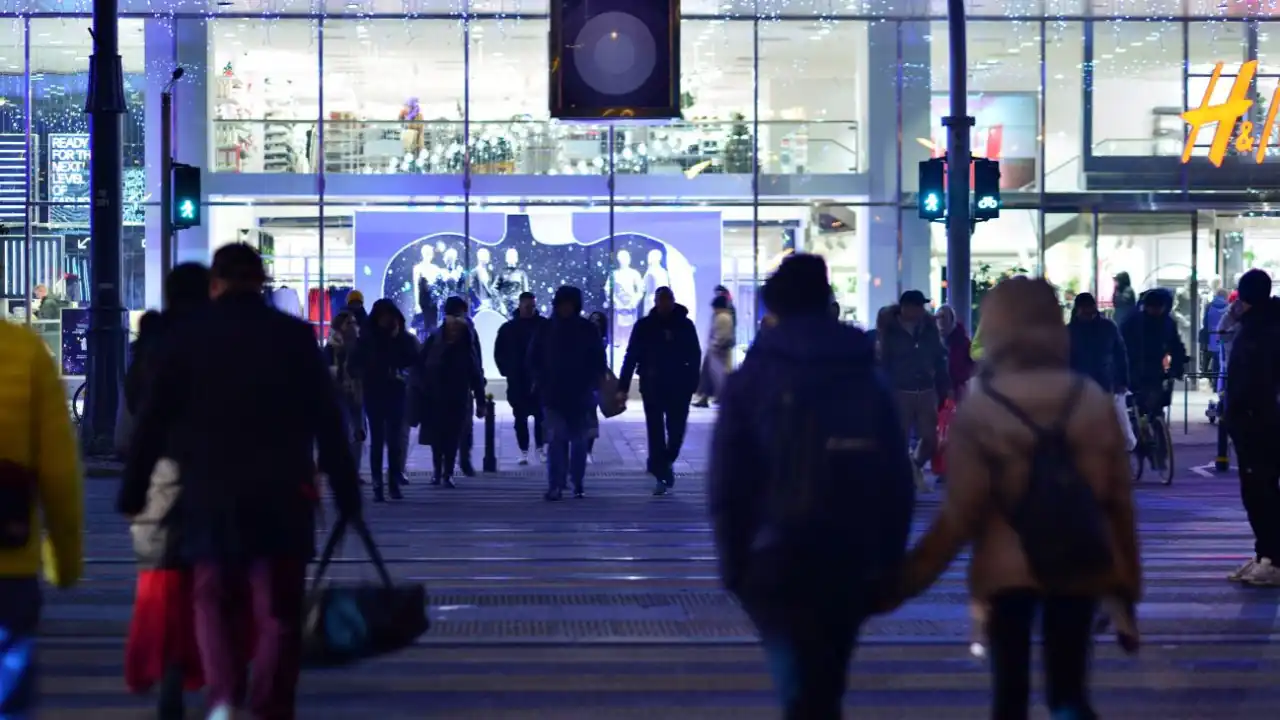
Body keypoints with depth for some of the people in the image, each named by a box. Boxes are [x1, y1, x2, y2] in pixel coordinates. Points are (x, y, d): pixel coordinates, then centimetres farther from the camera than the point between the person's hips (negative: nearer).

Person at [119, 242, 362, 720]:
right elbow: (328, 422, -1)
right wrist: (346, 493, 3)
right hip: (282, 497, -1)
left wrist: (132, 492, 6)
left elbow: (153, 421, 0)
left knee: (213, 600, 15)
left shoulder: (185, 338, 1)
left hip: (208, 494, 1)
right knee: (278, 613, 6)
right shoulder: (296, 336, 0)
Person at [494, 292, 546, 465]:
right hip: (517, 381, 1)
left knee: (541, 415, 0)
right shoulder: (508, 328, 2)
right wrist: (506, 371, 0)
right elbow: (499, 353, 7)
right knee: (521, 417, 4)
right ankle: (524, 451, 9)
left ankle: (539, 448, 12)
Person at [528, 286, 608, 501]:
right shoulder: (546, 329, 3)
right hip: (553, 395, -1)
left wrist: (593, 385, -4)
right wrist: (540, 383, -4)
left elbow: (599, 361, 6)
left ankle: (577, 484, 14)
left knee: (579, 441, 6)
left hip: (581, 395, 1)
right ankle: (555, 486, -9)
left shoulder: (587, 329, 2)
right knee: (556, 440, -8)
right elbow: (533, 359, 7)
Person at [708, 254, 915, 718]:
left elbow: (726, 484, -6)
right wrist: (887, 563, 8)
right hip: (852, 565, 3)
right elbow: (898, 482, 4)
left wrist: (733, 562, 0)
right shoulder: (868, 381, 8)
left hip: (776, 562, -3)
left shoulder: (749, 382, 0)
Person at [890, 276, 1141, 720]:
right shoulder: (1094, 401, 1)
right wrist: (1126, 585, 11)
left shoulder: (977, 410, -7)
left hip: (1007, 568, -2)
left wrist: (907, 579, -2)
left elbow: (961, 514, -9)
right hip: (1080, 568, 2)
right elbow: (1119, 499, 2)